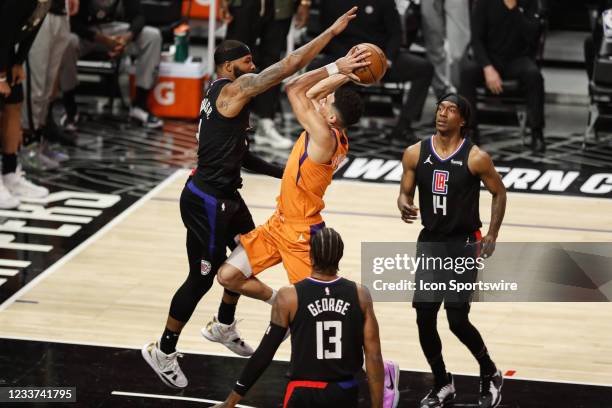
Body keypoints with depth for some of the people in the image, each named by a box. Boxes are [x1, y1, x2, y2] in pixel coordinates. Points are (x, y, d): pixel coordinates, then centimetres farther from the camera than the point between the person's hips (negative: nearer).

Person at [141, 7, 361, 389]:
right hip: (206, 200, -10)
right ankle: (163, 351, 13)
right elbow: (289, 66, -22)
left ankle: (224, 327, 43)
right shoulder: (234, 89, -18)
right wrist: (332, 31, -17)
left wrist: (280, 172, 16)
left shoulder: (223, 95, 12)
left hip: (226, 195, 10)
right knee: (202, 278, 0)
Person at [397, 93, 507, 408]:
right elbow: (405, 193, 6)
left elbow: (499, 193, 1)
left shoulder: (476, 158, -12)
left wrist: (492, 235, -7)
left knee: (458, 321, -7)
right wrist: (404, 207, -18)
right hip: (430, 243, 4)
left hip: (464, 244, -4)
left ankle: (490, 374, 20)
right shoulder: (415, 154, -3)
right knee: (424, 318, 0)